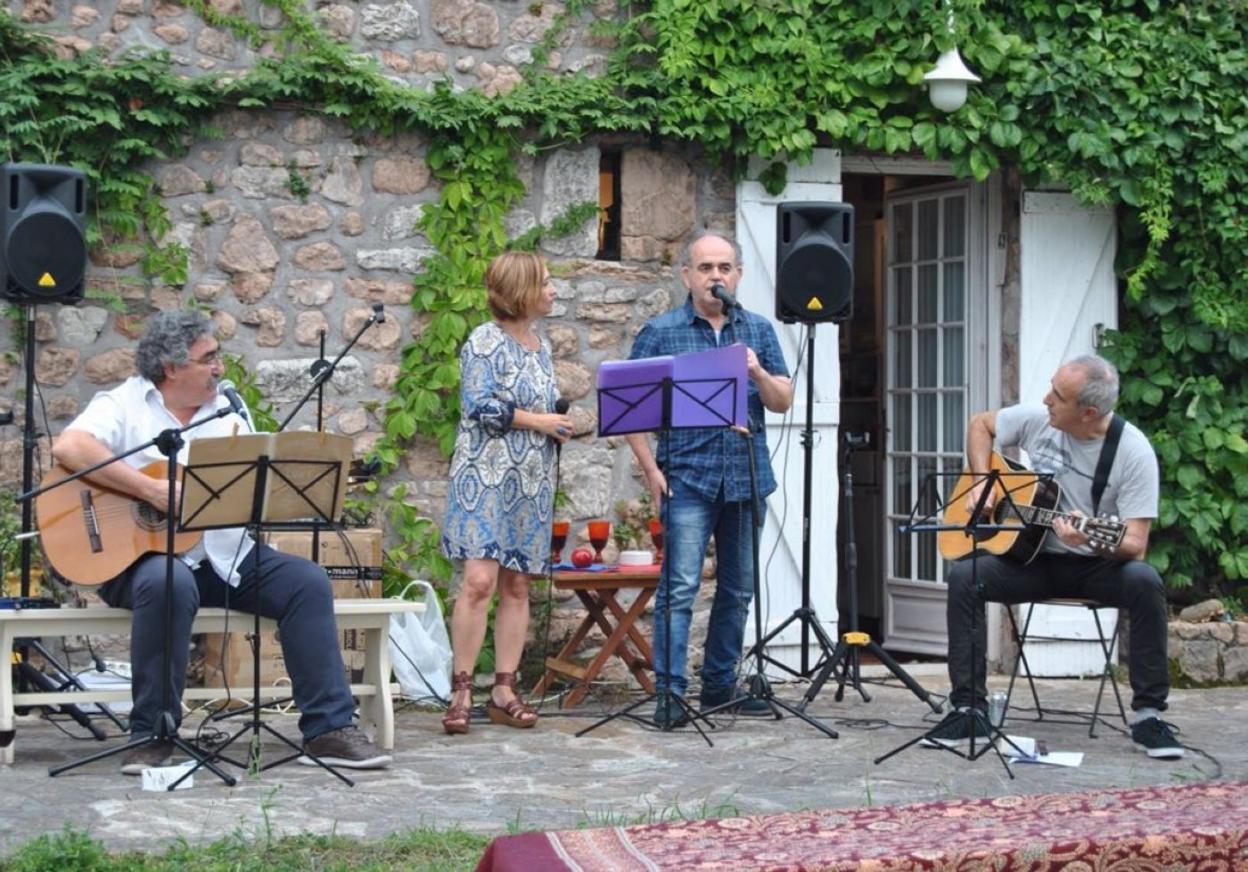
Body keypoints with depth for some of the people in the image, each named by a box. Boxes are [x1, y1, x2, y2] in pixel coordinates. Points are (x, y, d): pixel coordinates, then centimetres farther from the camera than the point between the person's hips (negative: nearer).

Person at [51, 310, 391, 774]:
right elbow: (68, 447, -22)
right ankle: (151, 736, -25)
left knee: (308, 581, -13)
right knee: (169, 585, -38)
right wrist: (151, 490, -26)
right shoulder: (124, 404, -3)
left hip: (223, 555, 6)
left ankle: (329, 729, -12)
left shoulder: (227, 410, 15)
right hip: (144, 555, -6)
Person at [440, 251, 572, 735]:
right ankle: (461, 691, -9)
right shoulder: (485, 342, -6)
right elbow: (480, 405, -15)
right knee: (479, 580, -15)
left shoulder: (541, 345, 17)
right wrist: (537, 421, -12)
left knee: (517, 586, 5)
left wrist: (562, 424, 6)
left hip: (532, 482, 7)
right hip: (486, 476, -7)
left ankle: (504, 691, 9)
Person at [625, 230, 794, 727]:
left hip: (747, 479, 4)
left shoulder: (759, 330, 11)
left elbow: (783, 402, 6)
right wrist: (651, 469, -8)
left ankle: (720, 685, 22)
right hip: (687, 479, -4)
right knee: (680, 586, -10)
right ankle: (669, 693, -8)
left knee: (738, 588, 11)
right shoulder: (661, 332, 1)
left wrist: (758, 373, -15)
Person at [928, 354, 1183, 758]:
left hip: (1097, 565, -3)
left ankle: (1148, 715, -22)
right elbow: (980, 424, 15)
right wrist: (981, 482, -1)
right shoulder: (1037, 419, -5)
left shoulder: (1133, 452, -16)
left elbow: (1135, 544, -20)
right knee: (963, 577, -23)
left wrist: (1093, 541, -41)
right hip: (1034, 558, 3)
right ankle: (969, 708, -16)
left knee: (1145, 582, -35)